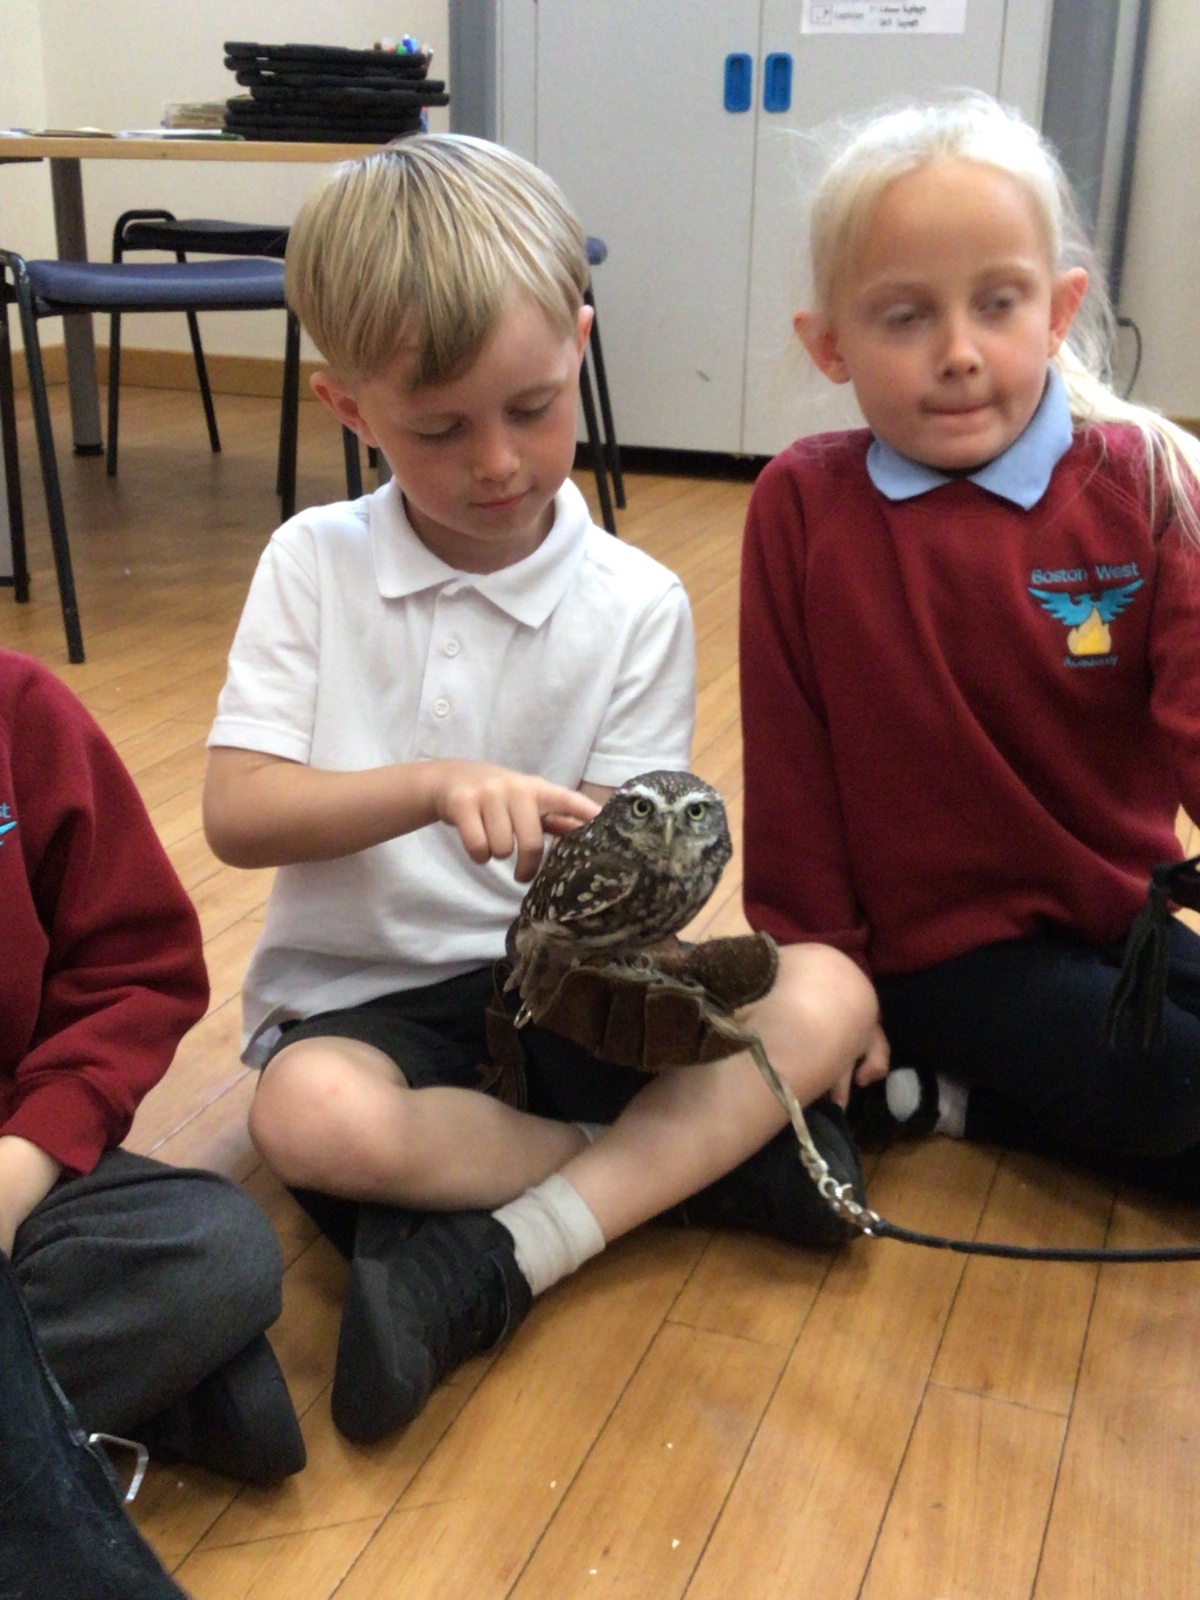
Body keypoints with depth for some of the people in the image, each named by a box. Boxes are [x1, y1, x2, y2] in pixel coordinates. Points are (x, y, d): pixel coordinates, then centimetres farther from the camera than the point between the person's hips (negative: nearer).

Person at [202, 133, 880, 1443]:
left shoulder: (635, 605, -2)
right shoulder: (313, 564, -2)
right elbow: (235, 815, -11)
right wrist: (435, 786, -27)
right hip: (360, 993, -1)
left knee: (826, 995, -21)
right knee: (313, 1119, -35)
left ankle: (497, 1261, -23)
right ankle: (701, 1151, -15)